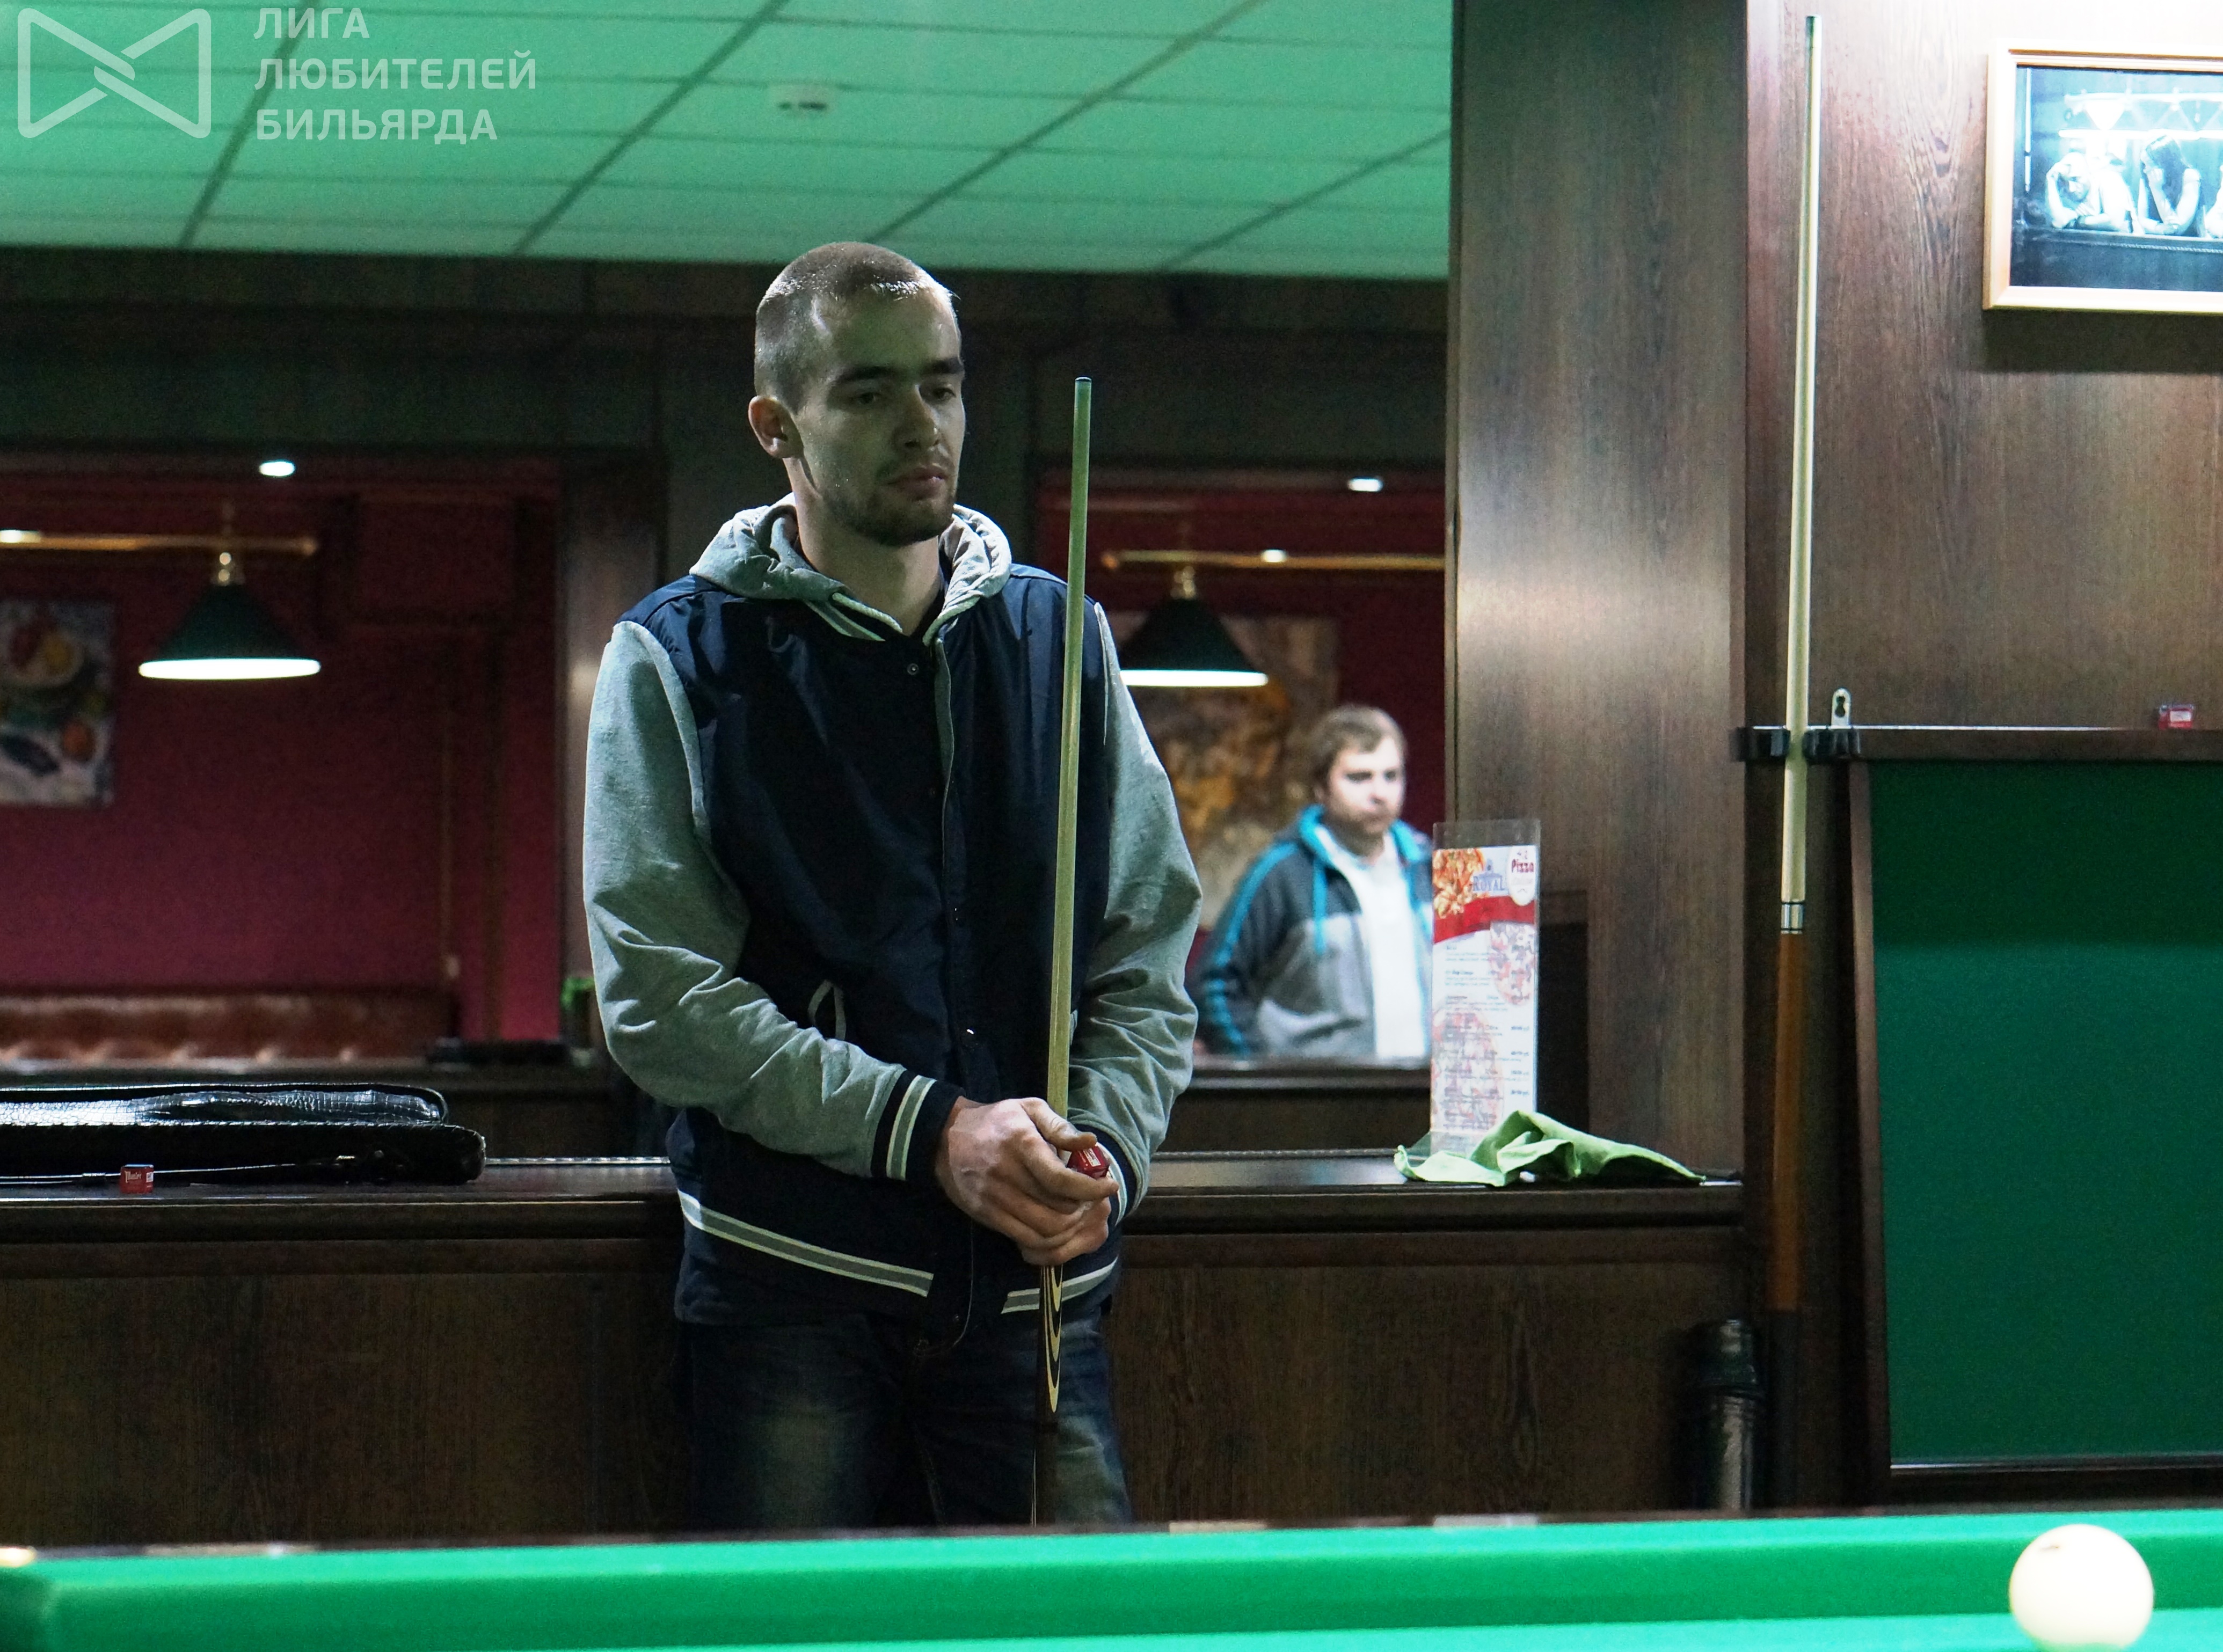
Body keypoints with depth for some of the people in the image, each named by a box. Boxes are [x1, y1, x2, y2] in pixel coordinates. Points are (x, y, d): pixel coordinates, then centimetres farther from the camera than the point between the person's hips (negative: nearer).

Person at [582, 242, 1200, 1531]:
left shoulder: (1056, 637, 13)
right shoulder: (680, 660, 3)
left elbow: (1151, 955, 14)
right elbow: (658, 999, -6)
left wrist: (1105, 1146, -7)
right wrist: (926, 1130, -15)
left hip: (1038, 1283, 3)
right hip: (791, 1279, -3)